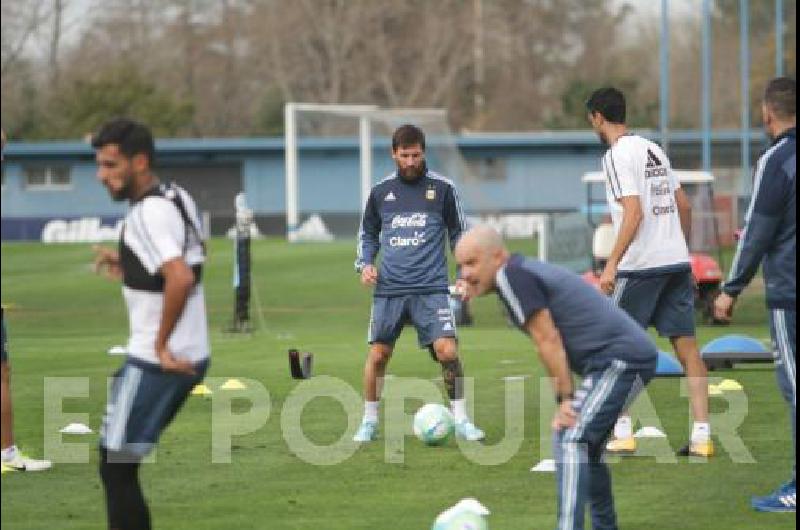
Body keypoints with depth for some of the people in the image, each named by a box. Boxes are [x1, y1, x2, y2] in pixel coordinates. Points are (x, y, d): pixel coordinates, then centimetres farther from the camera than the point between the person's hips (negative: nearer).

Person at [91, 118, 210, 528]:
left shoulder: (148, 213, -19)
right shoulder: (177, 198, 10)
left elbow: (182, 279, -32)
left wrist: (161, 344, -23)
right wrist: (126, 266, 17)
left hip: (156, 363, -9)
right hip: (191, 355, 9)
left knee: (115, 467, -3)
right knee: (122, 461, 20)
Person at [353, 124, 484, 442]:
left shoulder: (442, 188, 3)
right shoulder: (381, 192, 8)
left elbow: (458, 234, 11)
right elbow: (368, 234, 20)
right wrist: (364, 264, 3)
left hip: (431, 288, -2)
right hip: (389, 289, 2)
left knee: (447, 351, -14)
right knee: (378, 355, 1)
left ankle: (460, 419, 1)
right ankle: (369, 422, 18)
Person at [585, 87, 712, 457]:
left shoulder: (617, 156, -9)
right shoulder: (654, 150, 15)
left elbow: (633, 213, -18)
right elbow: (683, 205, 17)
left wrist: (612, 264, -17)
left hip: (641, 265, -7)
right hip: (677, 261, 7)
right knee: (687, 347, 4)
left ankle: (622, 433, 3)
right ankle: (702, 435, 0)